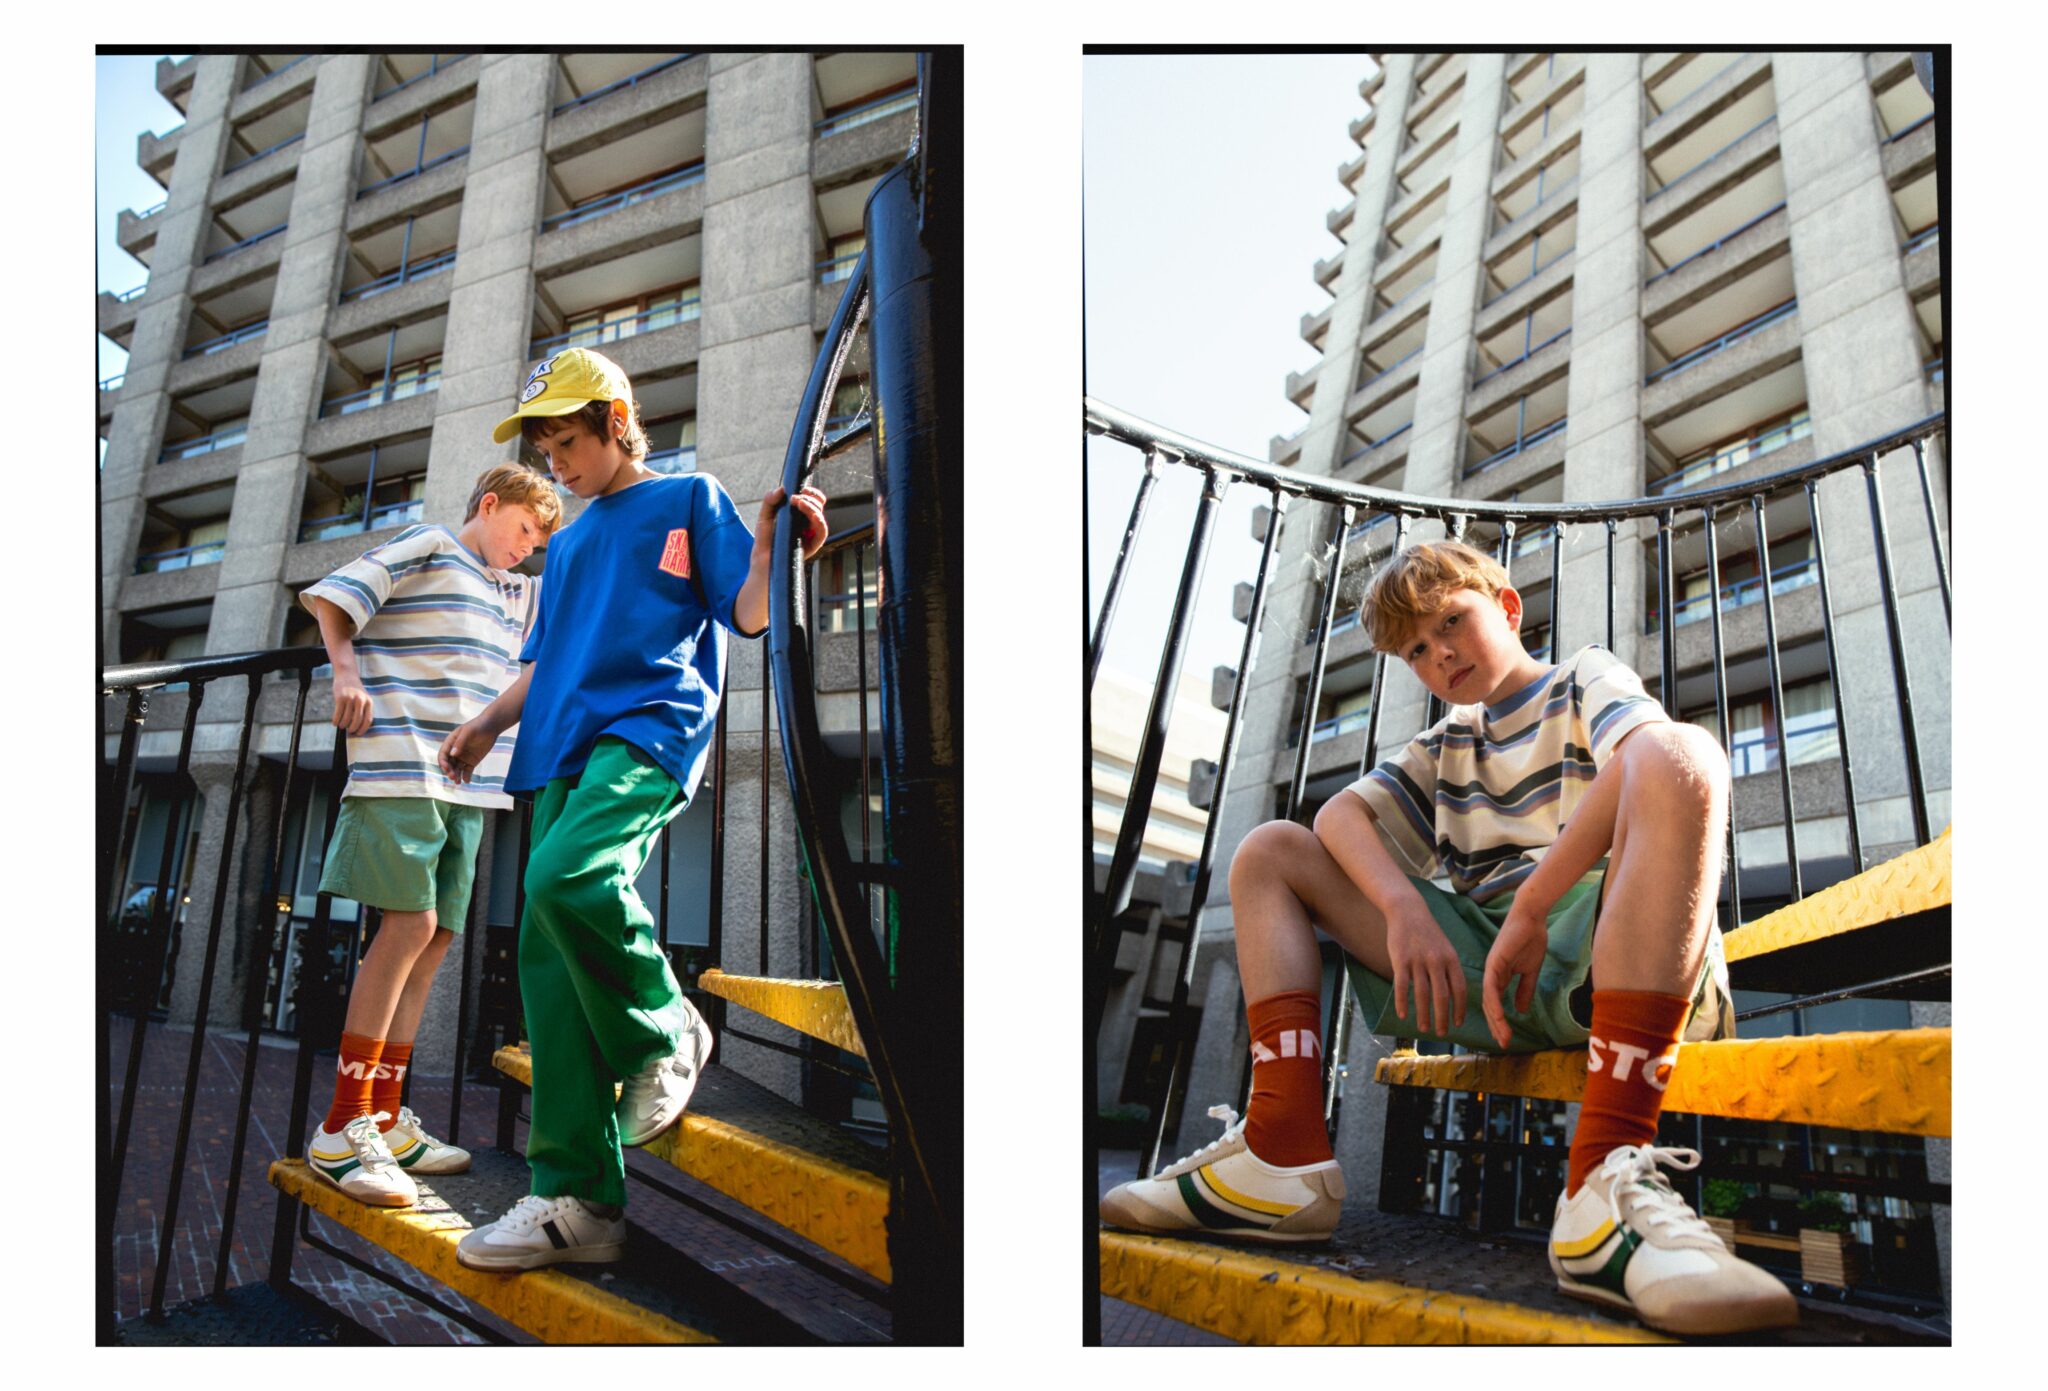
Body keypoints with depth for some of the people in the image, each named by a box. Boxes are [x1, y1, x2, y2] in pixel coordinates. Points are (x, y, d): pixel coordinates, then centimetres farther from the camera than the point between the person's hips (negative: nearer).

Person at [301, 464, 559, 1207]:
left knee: (435, 936, 4)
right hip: (403, 765, -8)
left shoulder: (517, 594, 24)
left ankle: (385, 1119, 10)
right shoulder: (427, 548, 4)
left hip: (468, 784, 8)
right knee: (410, 922, -16)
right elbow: (331, 596, -1)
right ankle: (341, 1130, -12)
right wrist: (347, 670, -14)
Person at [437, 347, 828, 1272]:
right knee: (547, 954, -5)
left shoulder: (689, 498, 10)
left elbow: (748, 616, -1)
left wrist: (769, 548, -20)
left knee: (566, 876, -33)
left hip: (652, 724, -7)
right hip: (564, 748, 7)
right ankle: (578, 1199, -3)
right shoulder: (568, 544, 30)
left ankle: (665, 1030, -6)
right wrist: (487, 725, 19)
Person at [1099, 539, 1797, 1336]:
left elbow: (1650, 751, -16)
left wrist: (1530, 907, -22)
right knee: (1269, 852, 4)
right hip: (1487, 977, 6)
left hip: (1602, 957, -5)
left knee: (1681, 757, -33)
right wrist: (1405, 909, -12)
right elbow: (1341, 814, 10)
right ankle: (1284, 1156, -17)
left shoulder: (1584, 682, 10)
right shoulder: (1447, 745, 27)